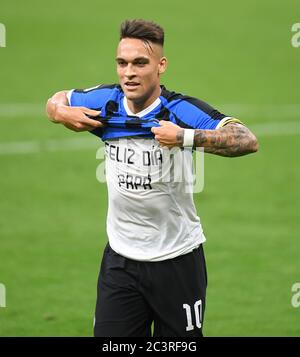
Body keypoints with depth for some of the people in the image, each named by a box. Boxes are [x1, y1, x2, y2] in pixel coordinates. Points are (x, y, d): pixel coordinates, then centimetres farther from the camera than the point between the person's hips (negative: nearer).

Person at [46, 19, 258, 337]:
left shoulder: (183, 110, -18)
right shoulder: (105, 103, -4)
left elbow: (247, 141, -30)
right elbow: (56, 100, 18)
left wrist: (185, 137, -39)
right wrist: (61, 113, -6)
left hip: (177, 260, -3)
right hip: (120, 260, 3)